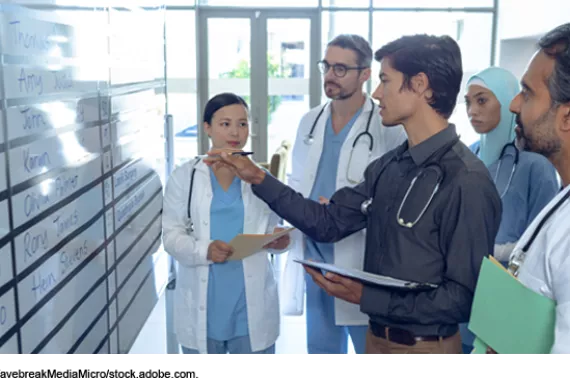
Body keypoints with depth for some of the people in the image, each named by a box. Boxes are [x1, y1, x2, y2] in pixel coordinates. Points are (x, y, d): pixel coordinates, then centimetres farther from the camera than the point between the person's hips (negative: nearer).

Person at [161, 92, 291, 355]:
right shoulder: (184, 177, 0)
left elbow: (273, 230, 8)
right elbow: (171, 235, -3)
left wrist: (279, 240, -16)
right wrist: (204, 251, -22)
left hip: (251, 304, 1)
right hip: (202, 305, 0)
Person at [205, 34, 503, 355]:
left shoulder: (467, 182, -22)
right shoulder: (388, 167, 1)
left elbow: (466, 296, -22)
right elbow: (329, 223, 4)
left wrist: (367, 298, -23)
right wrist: (260, 180, -1)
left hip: (425, 344, -6)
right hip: (378, 335, 7)